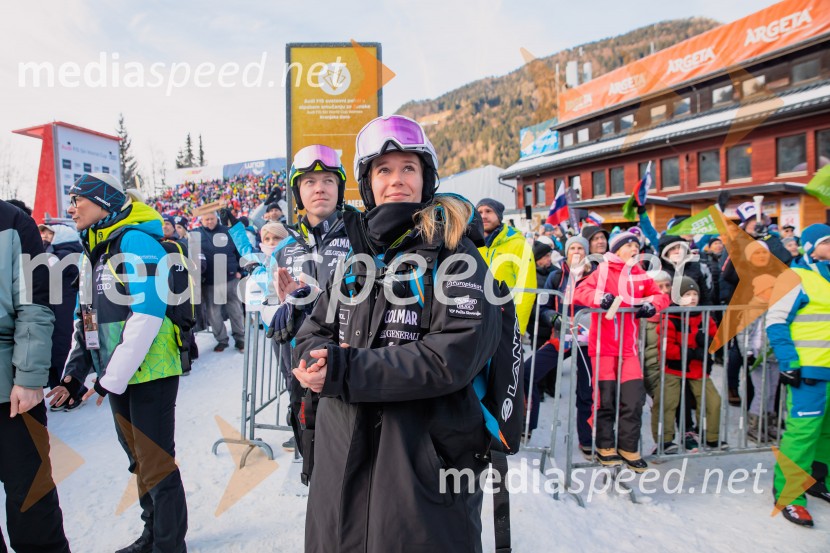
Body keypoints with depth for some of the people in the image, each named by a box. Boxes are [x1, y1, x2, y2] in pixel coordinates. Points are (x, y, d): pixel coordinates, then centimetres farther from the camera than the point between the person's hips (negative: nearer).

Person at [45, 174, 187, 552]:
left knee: (157, 464, 0)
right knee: (140, 460, 20)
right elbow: (85, 318, 18)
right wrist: (74, 373, 10)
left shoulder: (134, 242, -14)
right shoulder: (93, 251, 14)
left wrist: (113, 377, -19)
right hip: (117, 375, 9)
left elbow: (147, 315, -22)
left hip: (149, 373, -9)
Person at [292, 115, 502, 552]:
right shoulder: (359, 252, 9)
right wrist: (320, 355, -14)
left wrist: (344, 372, -19)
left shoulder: (453, 254, -9)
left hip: (424, 464, -5)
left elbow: (453, 356, -20)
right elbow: (313, 332, 11)